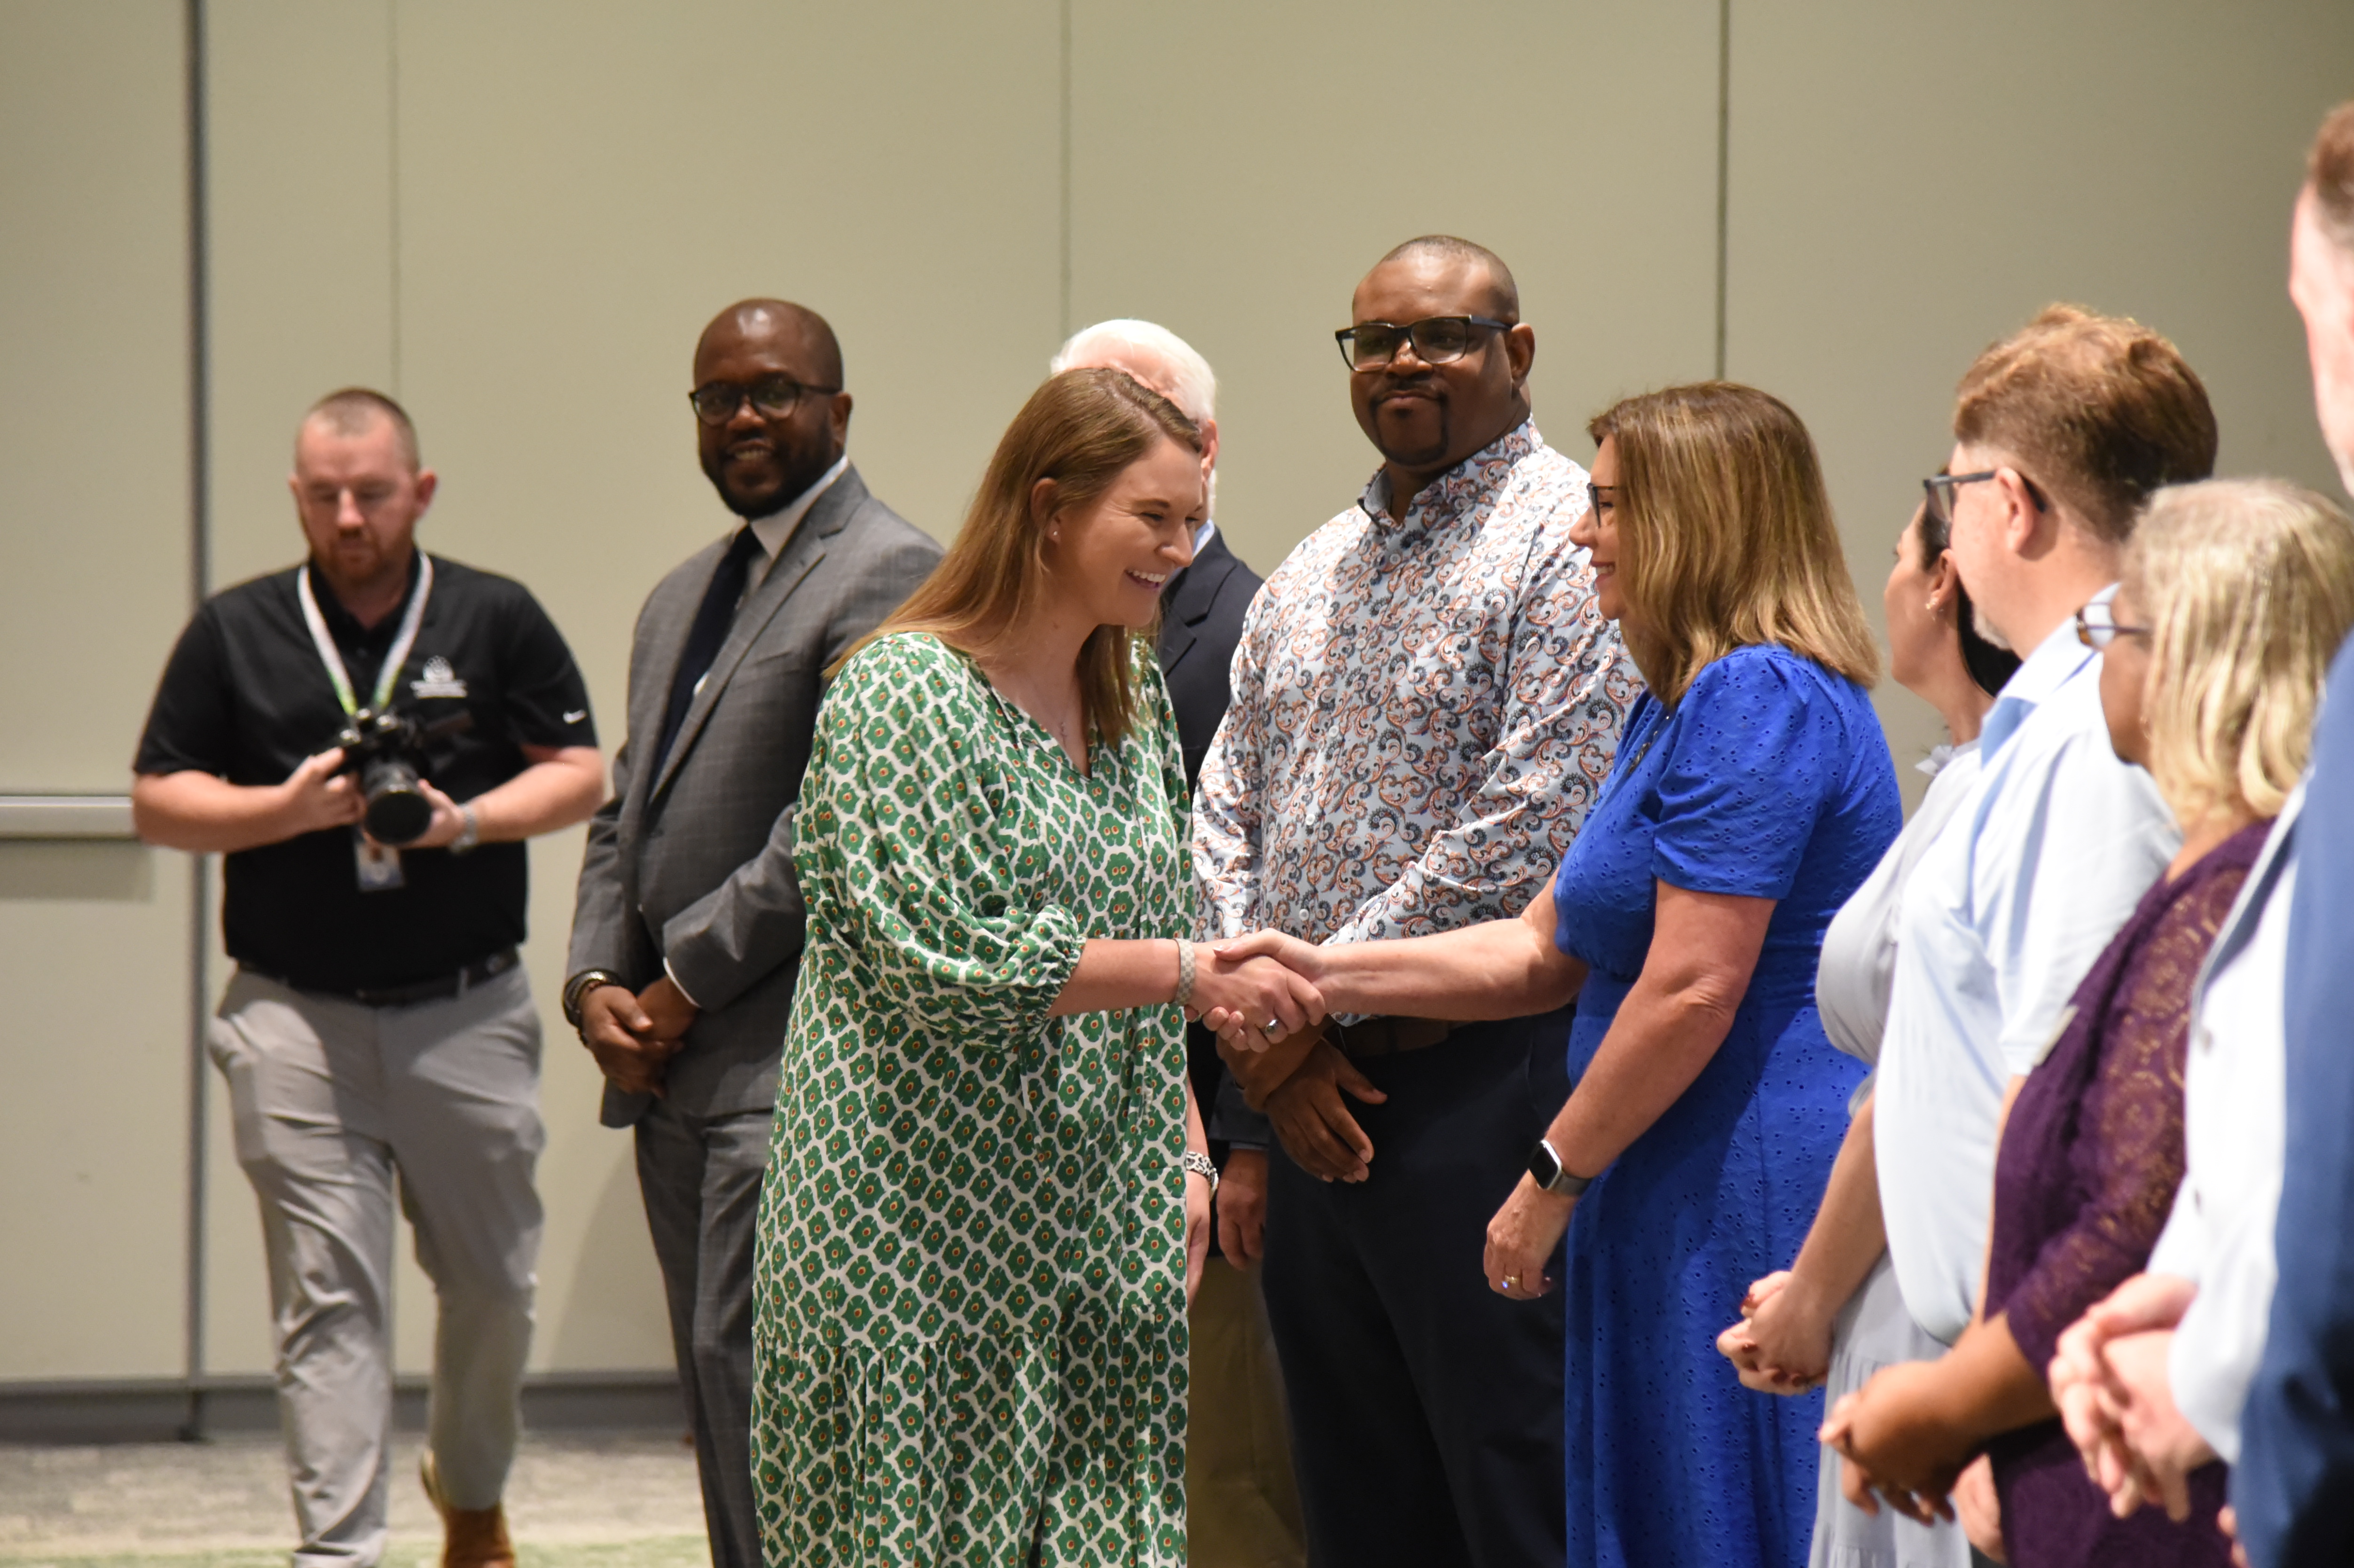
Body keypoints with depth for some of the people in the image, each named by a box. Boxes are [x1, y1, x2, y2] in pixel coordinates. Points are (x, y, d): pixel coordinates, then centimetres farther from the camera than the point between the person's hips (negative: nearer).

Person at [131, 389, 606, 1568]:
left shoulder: (496, 619, 4)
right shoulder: (234, 631, 5)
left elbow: (579, 773, 4)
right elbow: (157, 802, 6)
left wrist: (466, 819, -13)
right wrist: (291, 808, -11)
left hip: (468, 1014, 1)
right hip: (296, 1017, -1)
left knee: (494, 1282, 12)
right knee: (328, 1301, -5)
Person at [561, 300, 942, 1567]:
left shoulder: (887, 572, -8)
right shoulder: (681, 597, 22)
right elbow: (625, 812, 22)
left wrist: (687, 976, -12)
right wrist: (597, 984, 4)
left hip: (788, 1053, -9)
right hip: (672, 1066, 9)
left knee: (751, 1363, -14)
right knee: (720, 1385, 11)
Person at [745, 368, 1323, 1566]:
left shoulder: (1133, 694, 13)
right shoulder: (906, 690, -11)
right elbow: (946, 961, -18)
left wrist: (1185, 1154, 10)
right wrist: (1188, 970, -16)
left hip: (1095, 1226, 7)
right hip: (924, 1217, -7)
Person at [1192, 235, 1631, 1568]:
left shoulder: (1567, 540, -7)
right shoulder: (1307, 579, 18)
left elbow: (1528, 830, -16)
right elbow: (1227, 819, 15)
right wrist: (1269, 1045, -1)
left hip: (1482, 1083, -7)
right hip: (1316, 1103, 8)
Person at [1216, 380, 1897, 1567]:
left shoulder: (1760, 699, -16)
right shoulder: (1679, 706, 19)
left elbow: (1694, 990, -21)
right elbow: (1544, 953, 20)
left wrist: (1552, 1178, -13)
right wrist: (1328, 975, 12)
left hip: (1752, 1208, -10)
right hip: (1679, 1205, 10)